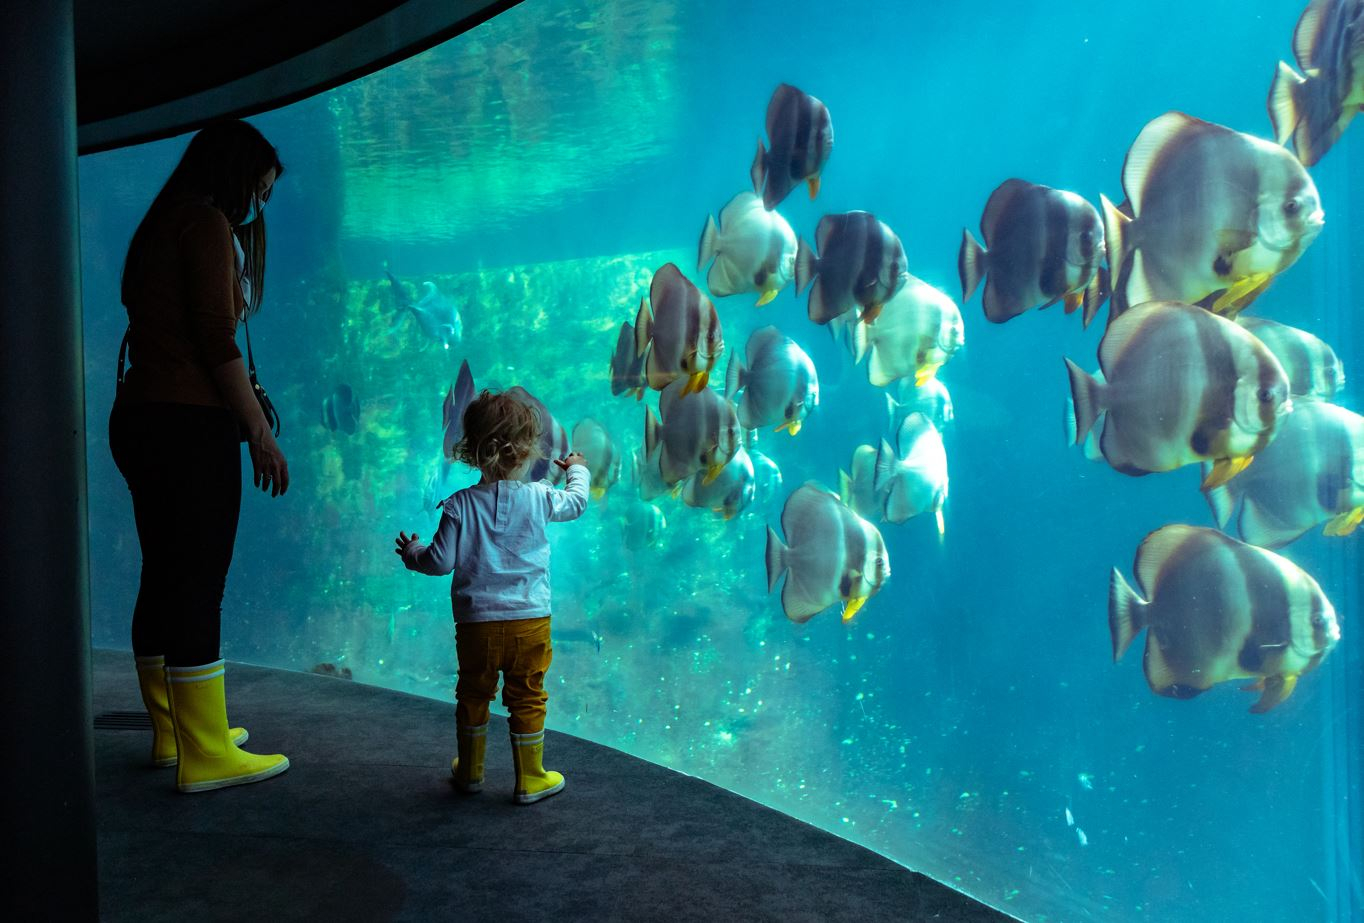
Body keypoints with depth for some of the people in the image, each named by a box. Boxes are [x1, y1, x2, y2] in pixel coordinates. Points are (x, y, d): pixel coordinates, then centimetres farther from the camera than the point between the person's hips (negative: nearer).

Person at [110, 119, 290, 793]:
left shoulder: (158, 227, 22)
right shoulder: (206, 222, -6)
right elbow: (215, 339, -15)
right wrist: (261, 432, -14)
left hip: (141, 419, 10)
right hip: (189, 422, -10)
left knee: (165, 580, 14)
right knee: (197, 586, -8)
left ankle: (172, 731, 26)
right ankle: (206, 757, -2)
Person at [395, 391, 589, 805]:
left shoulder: (459, 506, -9)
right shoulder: (540, 498, -7)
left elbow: (441, 561, -6)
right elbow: (577, 502, 13)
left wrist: (412, 553, 16)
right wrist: (578, 470, 34)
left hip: (476, 623, 1)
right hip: (530, 620, -1)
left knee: (473, 696, 19)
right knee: (527, 699, 12)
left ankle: (470, 772, 36)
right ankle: (530, 779, 21)